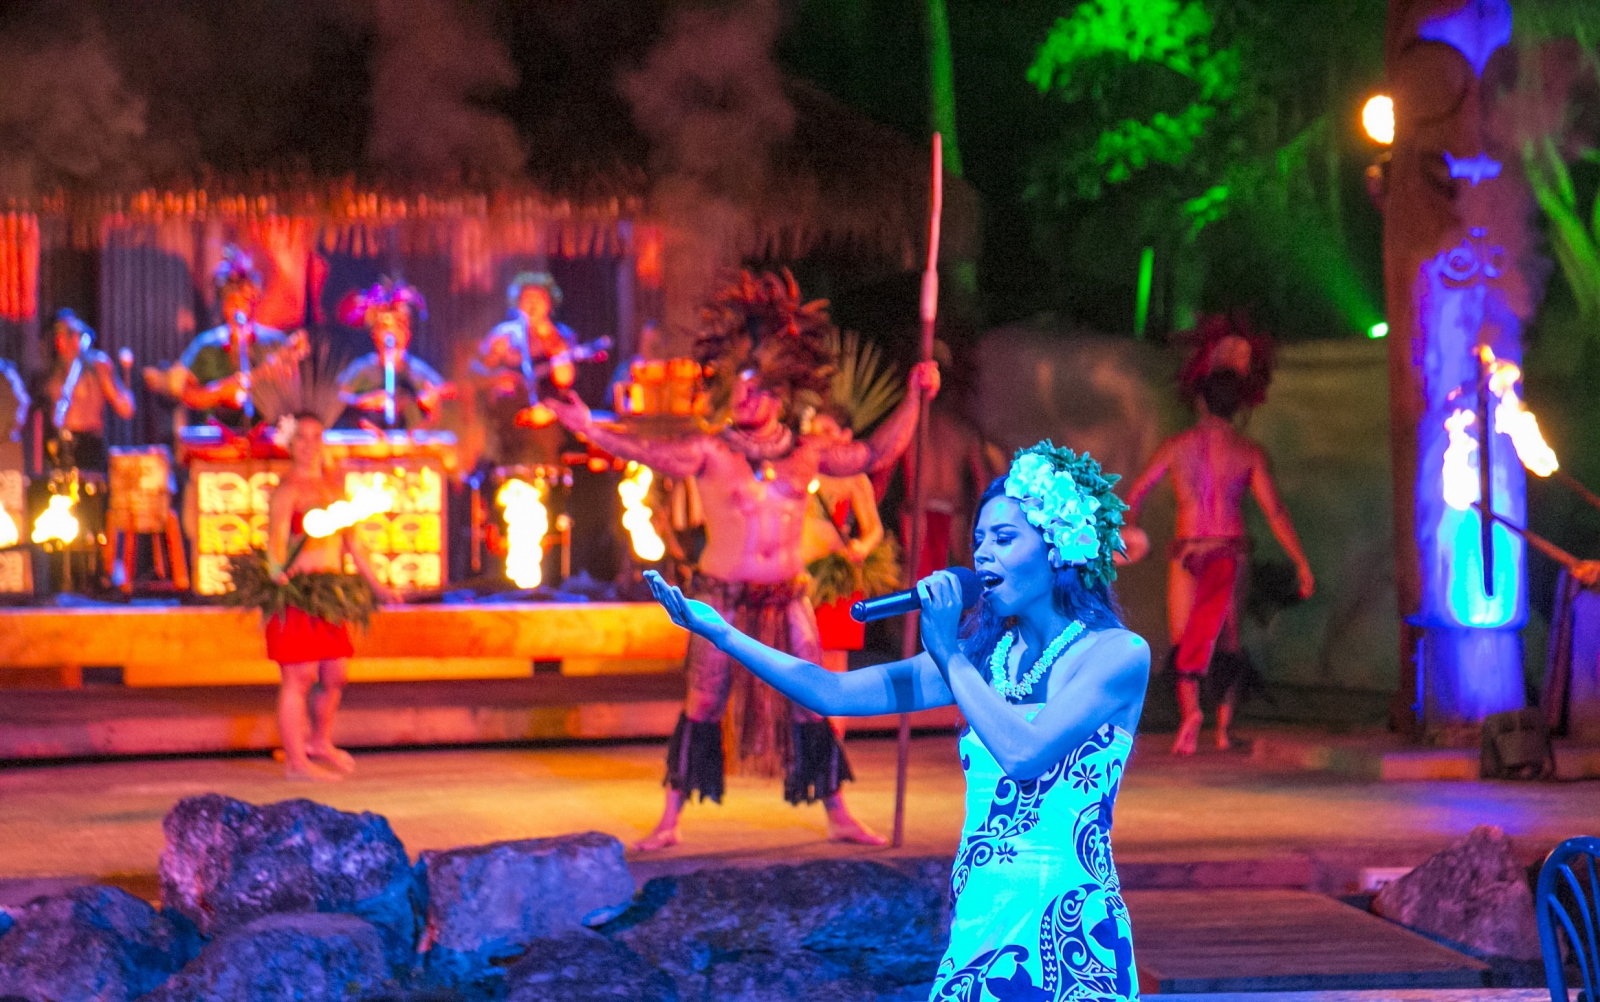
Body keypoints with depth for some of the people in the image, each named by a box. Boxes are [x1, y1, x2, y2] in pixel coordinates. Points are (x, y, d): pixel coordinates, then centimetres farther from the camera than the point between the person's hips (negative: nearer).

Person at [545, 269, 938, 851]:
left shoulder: (806, 453, 7)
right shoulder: (712, 453, -3)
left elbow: (875, 454, 14)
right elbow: (653, 454, -18)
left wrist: (913, 398, 9)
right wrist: (591, 431, -31)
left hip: (786, 597, 3)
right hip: (723, 597, -3)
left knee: (811, 705, 6)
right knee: (703, 705, -1)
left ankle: (838, 816, 17)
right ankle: (670, 820, 7)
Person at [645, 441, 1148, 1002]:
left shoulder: (1119, 653, -7)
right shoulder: (986, 654, 9)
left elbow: (1023, 751, -22)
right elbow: (834, 692, 5)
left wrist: (948, 654, -12)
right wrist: (720, 632, -1)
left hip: (1069, 941, -5)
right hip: (977, 930, 5)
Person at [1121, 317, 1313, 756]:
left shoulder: (1177, 445, -1)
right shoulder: (1248, 452, -4)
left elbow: (1136, 491, 7)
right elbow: (1274, 512, -6)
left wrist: (1129, 525, 26)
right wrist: (1301, 563, -1)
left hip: (1188, 550, -1)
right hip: (1232, 548, 1)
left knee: (1184, 636, 1)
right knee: (1227, 636, 13)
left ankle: (1190, 709, -24)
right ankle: (1224, 725, 10)